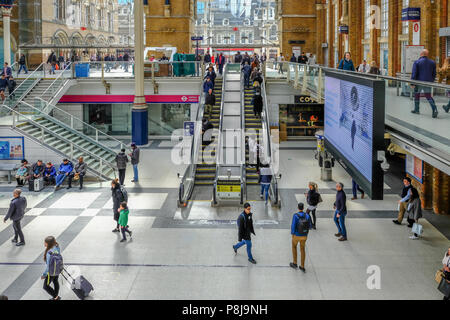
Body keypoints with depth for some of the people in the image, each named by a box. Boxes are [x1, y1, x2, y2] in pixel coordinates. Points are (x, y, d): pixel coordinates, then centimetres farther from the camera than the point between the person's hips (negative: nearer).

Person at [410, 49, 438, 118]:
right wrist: (431, 81, 23)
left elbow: (414, 73, -12)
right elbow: (434, 74, 11)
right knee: (428, 96, 1)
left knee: (417, 95, 14)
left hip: (419, 81, -3)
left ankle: (416, 110, 22)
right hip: (428, 82, 3)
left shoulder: (417, 62, -7)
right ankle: (434, 109, -18)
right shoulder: (432, 62, 6)